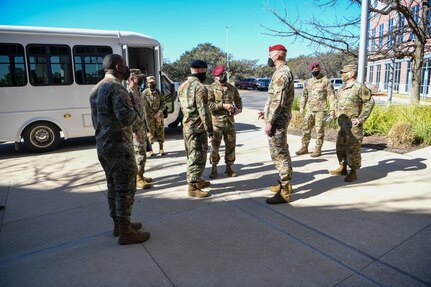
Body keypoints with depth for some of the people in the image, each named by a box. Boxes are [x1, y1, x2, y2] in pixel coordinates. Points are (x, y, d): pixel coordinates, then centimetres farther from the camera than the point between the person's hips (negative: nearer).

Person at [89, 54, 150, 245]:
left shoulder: (96, 89, 15)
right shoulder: (116, 88, -17)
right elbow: (126, 118, -28)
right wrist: (137, 115, -8)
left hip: (102, 146, 10)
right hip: (119, 147, -10)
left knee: (113, 186, 17)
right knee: (126, 188, -1)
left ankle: (118, 223, 30)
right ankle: (125, 231, 8)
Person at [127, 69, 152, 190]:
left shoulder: (138, 92, 15)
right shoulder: (128, 93, -15)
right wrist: (135, 131, -24)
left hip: (142, 126, 10)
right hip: (136, 128, -10)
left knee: (142, 153, 14)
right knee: (140, 154, -7)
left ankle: (140, 175, 24)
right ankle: (138, 179, 2)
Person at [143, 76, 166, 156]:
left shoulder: (158, 92, 9)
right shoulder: (145, 93, -4)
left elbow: (163, 103, 7)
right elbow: (145, 106, -9)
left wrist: (159, 112, -9)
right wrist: (155, 116, -11)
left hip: (159, 115, 4)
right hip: (149, 116, -4)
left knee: (160, 131, 4)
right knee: (150, 133, -2)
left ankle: (161, 149, 14)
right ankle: (150, 150, 7)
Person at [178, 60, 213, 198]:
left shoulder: (182, 86, 12)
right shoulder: (199, 87, -17)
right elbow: (203, 111, -20)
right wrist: (209, 130, -15)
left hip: (186, 126, 9)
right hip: (198, 128, -9)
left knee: (192, 156, 18)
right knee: (198, 157, -2)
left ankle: (197, 180, 31)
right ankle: (193, 187, 3)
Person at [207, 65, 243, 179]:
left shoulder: (232, 88, 9)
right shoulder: (211, 88, -5)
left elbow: (238, 100, 19)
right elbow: (208, 104, -14)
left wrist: (239, 108, -2)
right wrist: (223, 105, -20)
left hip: (230, 121, 4)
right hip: (216, 122, -4)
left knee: (231, 145, 9)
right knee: (215, 146, 1)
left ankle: (229, 168, 23)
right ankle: (214, 169, 16)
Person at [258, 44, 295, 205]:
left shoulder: (281, 72, -16)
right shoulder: (283, 71, 17)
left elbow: (278, 100, -23)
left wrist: (269, 121, -22)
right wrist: (267, 113, 21)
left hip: (277, 120, -11)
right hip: (280, 118, 11)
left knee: (279, 154, -7)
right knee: (281, 153, 16)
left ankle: (285, 192, 0)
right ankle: (284, 184, 28)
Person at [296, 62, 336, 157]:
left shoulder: (326, 81, -2)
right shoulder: (308, 82, 13)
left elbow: (331, 96, -6)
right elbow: (304, 95, 19)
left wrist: (332, 109, -13)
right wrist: (302, 107, 12)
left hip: (321, 110, -5)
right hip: (310, 110, 5)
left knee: (319, 130, -1)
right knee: (306, 129, 7)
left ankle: (318, 149, 7)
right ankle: (304, 148, 17)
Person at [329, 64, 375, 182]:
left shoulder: (359, 87, -11)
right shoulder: (342, 88, 13)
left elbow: (370, 103, -13)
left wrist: (361, 119, -15)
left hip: (353, 125, -8)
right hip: (342, 124, 8)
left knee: (352, 149, -2)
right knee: (340, 147, 14)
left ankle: (353, 173, 9)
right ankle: (343, 168, 28)